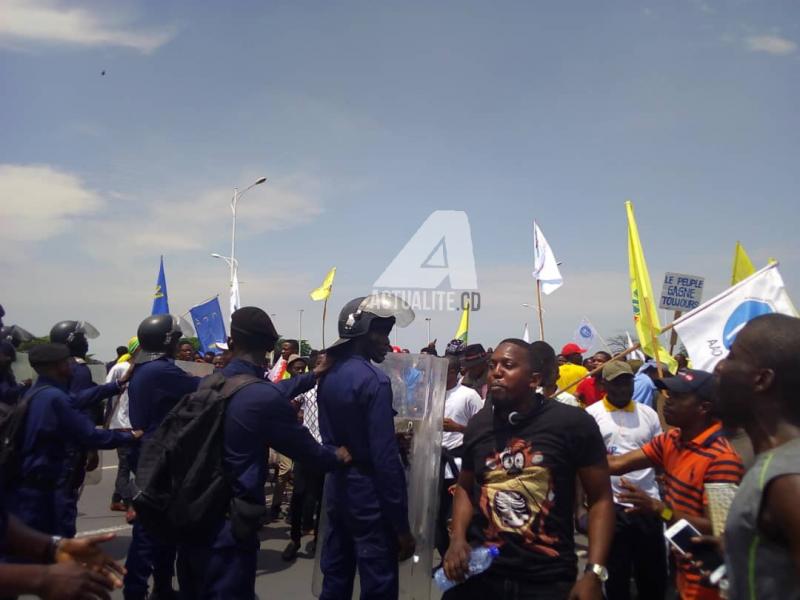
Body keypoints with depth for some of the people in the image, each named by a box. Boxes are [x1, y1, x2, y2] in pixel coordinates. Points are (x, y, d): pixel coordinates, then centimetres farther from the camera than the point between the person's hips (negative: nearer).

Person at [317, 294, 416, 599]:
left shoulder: (329, 376, 6)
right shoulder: (375, 380, -18)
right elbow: (386, 458, -21)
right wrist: (402, 524, -16)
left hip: (337, 489, 8)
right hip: (369, 494, -8)